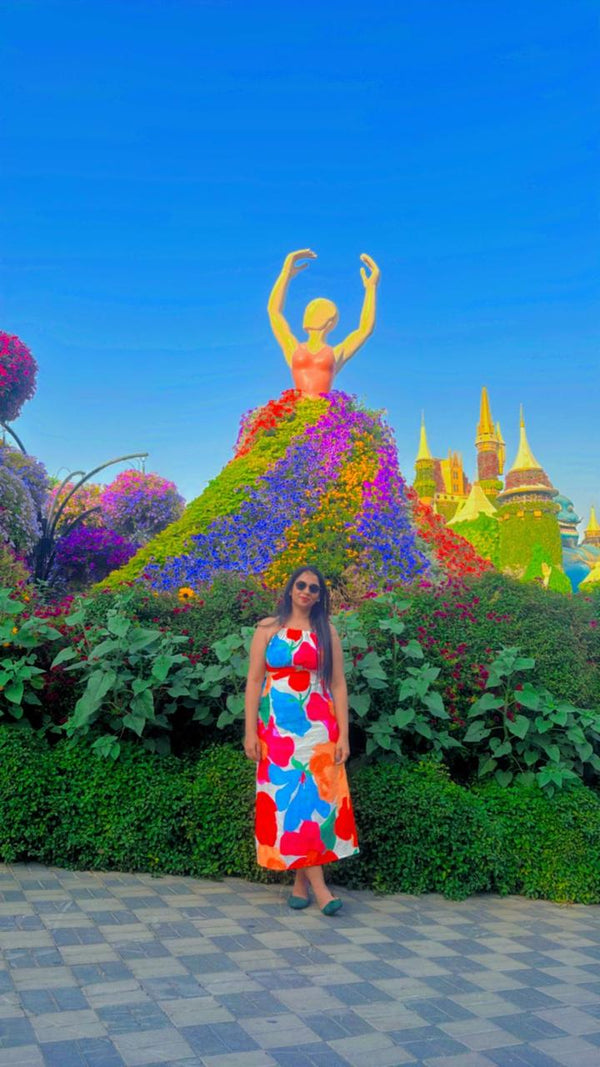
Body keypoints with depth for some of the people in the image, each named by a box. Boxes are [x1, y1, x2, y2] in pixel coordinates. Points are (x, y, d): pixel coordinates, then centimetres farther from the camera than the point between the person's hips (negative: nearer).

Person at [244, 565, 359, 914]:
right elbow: (254, 680, 2)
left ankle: (301, 882, 11)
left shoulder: (327, 632, 6)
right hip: (277, 728, 0)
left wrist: (343, 735, -2)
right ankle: (317, 886, 5)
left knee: (314, 797, -3)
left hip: (318, 728, 1)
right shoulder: (268, 629, 4)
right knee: (287, 800, -2)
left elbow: (338, 684, 4)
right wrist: (251, 731, -4)